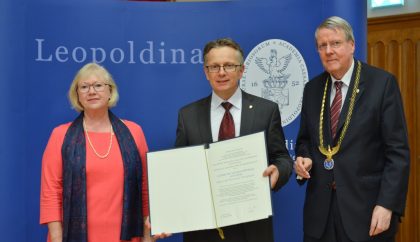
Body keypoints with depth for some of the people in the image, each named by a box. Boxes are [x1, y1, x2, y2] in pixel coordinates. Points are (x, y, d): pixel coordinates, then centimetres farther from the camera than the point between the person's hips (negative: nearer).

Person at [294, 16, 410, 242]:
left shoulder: (383, 83, -6)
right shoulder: (312, 88, 9)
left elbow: (397, 151, -9)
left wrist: (387, 205, -15)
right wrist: (303, 159, -4)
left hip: (366, 206, -4)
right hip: (320, 208, 4)